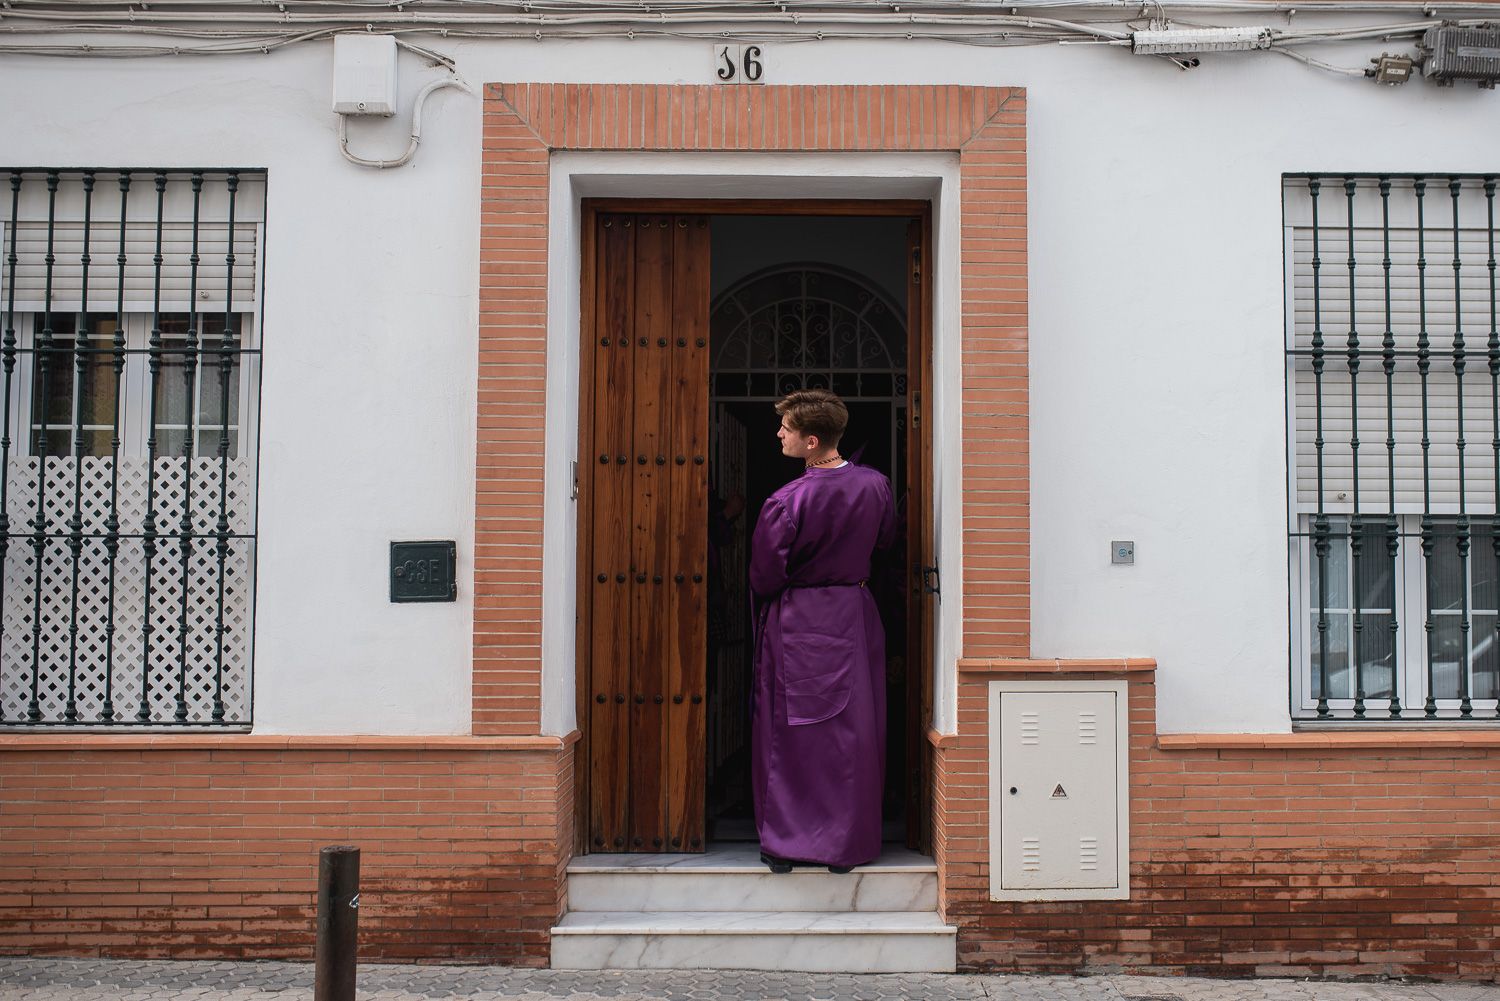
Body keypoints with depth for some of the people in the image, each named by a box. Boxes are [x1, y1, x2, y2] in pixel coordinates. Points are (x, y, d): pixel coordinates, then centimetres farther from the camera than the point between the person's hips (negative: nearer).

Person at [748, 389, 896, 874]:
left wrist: (764, 604, 10)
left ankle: (783, 843, 15)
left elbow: (764, 575, -11)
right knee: (852, 731, 12)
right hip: (854, 617, 4)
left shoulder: (785, 502, -20)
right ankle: (847, 842, 19)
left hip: (796, 623, -4)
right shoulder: (875, 485, -5)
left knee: (787, 733, 8)